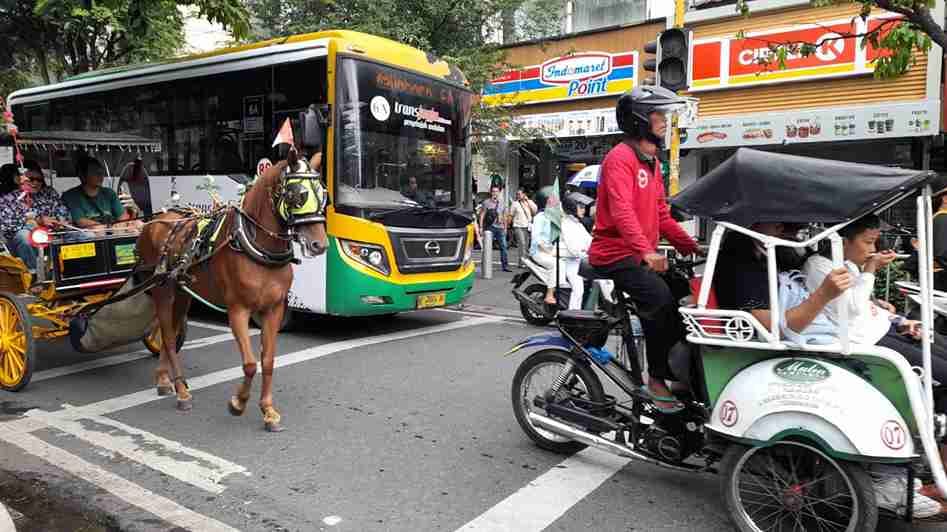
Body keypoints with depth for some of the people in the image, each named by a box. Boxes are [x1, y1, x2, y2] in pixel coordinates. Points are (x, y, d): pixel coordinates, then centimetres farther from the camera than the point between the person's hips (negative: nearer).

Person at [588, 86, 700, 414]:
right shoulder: (620, 158, -12)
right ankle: (656, 379, -14)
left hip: (642, 256, 10)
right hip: (615, 255, -9)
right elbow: (622, 211, -27)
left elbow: (661, 214, 19)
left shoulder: (652, 162, 19)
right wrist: (647, 252, -39)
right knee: (660, 298, -27)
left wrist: (691, 246, 8)